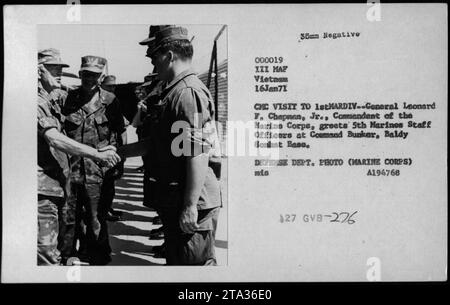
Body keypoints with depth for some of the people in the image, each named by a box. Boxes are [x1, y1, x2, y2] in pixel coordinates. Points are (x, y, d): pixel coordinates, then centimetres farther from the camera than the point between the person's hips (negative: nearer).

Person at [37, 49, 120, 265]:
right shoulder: (36, 101, -12)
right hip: (43, 189, -9)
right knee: (47, 256, -8)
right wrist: (97, 155, -27)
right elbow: (54, 139, -24)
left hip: (58, 186, 9)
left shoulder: (51, 101, 18)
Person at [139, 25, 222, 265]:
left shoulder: (188, 92, -19)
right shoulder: (173, 91, 16)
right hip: (173, 201, 11)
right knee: (175, 260, 21)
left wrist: (190, 206, -26)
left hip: (191, 204, -11)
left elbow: (199, 154, -26)